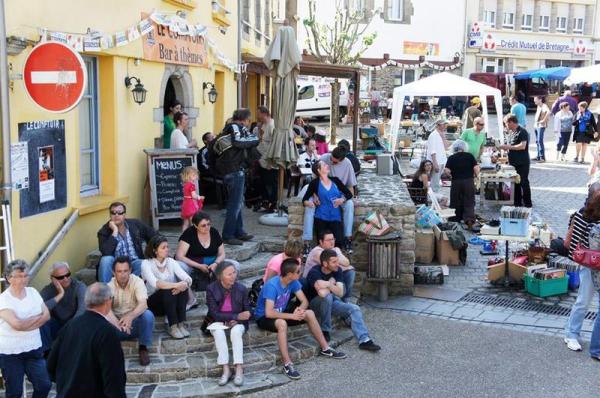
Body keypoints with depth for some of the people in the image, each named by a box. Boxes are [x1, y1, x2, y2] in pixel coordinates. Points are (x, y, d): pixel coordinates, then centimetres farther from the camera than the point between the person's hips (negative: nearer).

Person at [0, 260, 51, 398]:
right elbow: (17, 324, -23)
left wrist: (25, 324, -13)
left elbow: (47, 315, -1)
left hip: (34, 349, 5)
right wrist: (37, 317, -8)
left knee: (44, 385, 3)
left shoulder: (33, 292, 5)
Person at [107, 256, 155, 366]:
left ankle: (143, 348, -14)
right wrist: (117, 323, -46)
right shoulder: (110, 286, -8)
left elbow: (143, 304, -28)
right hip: (117, 322, 0)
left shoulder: (137, 282, -12)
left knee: (148, 315, -33)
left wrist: (130, 316, -50)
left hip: (135, 321, 0)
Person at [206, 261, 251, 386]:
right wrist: (236, 316, -23)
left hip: (237, 323, 0)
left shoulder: (242, 289, -6)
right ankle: (226, 369, -33)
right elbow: (214, 314, -16)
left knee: (236, 332, -32)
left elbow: (248, 312, 1)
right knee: (218, 332, -33)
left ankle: (239, 369, -34)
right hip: (218, 322, 0)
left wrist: (237, 320, -19)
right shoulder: (211, 289, -12)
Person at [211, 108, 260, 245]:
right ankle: (228, 235, -4)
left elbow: (213, 146, 20)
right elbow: (255, 141, -21)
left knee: (236, 203, 18)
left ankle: (239, 232, 25)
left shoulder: (227, 129, 17)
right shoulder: (238, 127, -9)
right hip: (236, 170, -10)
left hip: (225, 171, 10)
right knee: (235, 204, -6)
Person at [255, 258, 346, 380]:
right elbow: (269, 313, -37)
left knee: (309, 313, -9)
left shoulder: (293, 282, -8)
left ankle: (325, 349, 3)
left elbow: (304, 301, -3)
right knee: (282, 323, -39)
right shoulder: (272, 286, -30)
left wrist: (300, 309, -27)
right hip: (263, 317, -7)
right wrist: (292, 316, -34)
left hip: (281, 313, 7)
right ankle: (287, 365, -35)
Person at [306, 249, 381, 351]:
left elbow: (340, 293, -15)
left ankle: (364, 340, -20)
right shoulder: (314, 272, -25)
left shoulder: (337, 270, -6)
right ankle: (325, 331, -19)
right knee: (327, 296, -36)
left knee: (355, 309, -14)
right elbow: (322, 293, -41)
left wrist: (327, 284, -29)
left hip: (331, 303, 6)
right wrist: (331, 283, -23)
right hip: (315, 305, -6)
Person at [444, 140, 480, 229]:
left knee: (456, 202, 14)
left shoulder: (451, 158, 0)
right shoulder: (470, 156, 1)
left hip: (456, 182, 0)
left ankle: (457, 219, 25)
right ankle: (470, 218, -22)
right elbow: (476, 169, -6)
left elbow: (447, 171, -8)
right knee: (469, 203, 0)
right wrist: (475, 175, 12)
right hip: (469, 182, 0)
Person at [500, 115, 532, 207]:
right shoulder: (511, 132, 13)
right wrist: (504, 147, 4)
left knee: (524, 183, -2)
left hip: (522, 163, -9)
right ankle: (517, 203, 22)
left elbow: (522, 146, -24)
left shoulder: (522, 132, -14)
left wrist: (508, 147, -22)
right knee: (515, 183, 13)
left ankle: (527, 204, 5)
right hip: (513, 163, 9)